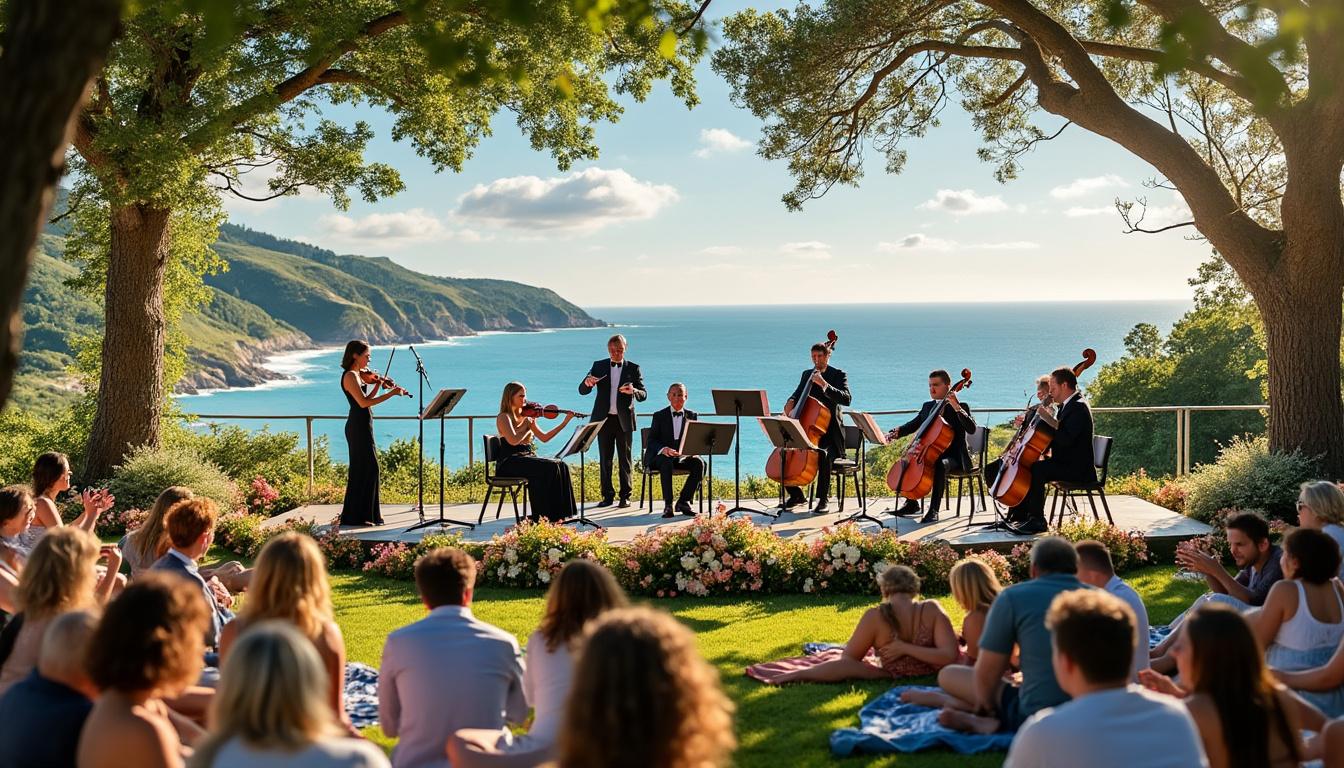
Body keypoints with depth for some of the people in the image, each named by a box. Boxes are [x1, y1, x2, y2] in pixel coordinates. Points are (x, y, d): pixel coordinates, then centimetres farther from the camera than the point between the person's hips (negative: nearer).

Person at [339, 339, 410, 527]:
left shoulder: (358, 375, 15)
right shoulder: (350, 376, -15)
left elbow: (366, 399, 19)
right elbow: (363, 402, -24)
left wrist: (378, 384, 5)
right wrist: (391, 393, -23)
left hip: (362, 426, 10)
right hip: (359, 426, -10)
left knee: (368, 468, 13)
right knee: (364, 469, -8)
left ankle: (366, 514, 20)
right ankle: (356, 516, -5)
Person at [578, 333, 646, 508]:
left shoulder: (633, 368, 2)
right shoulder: (598, 366, 6)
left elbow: (643, 395, -4)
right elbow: (582, 390, 2)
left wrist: (633, 391, -28)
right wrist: (587, 383, -22)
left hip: (624, 420, -2)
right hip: (604, 419, 2)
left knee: (624, 459, 2)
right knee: (604, 459, 4)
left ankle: (625, 496, 7)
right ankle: (608, 496, 10)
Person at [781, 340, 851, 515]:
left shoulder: (838, 375, -3)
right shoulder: (807, 374, 14)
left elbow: (847, 399, -17)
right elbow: (798, 393, 18)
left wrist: (825, 385, -29)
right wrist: (791, 402, -7)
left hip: (829, 433, -6)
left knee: (823, 454, -36)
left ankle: (823, 499, -21)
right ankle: (796, 495, 7)